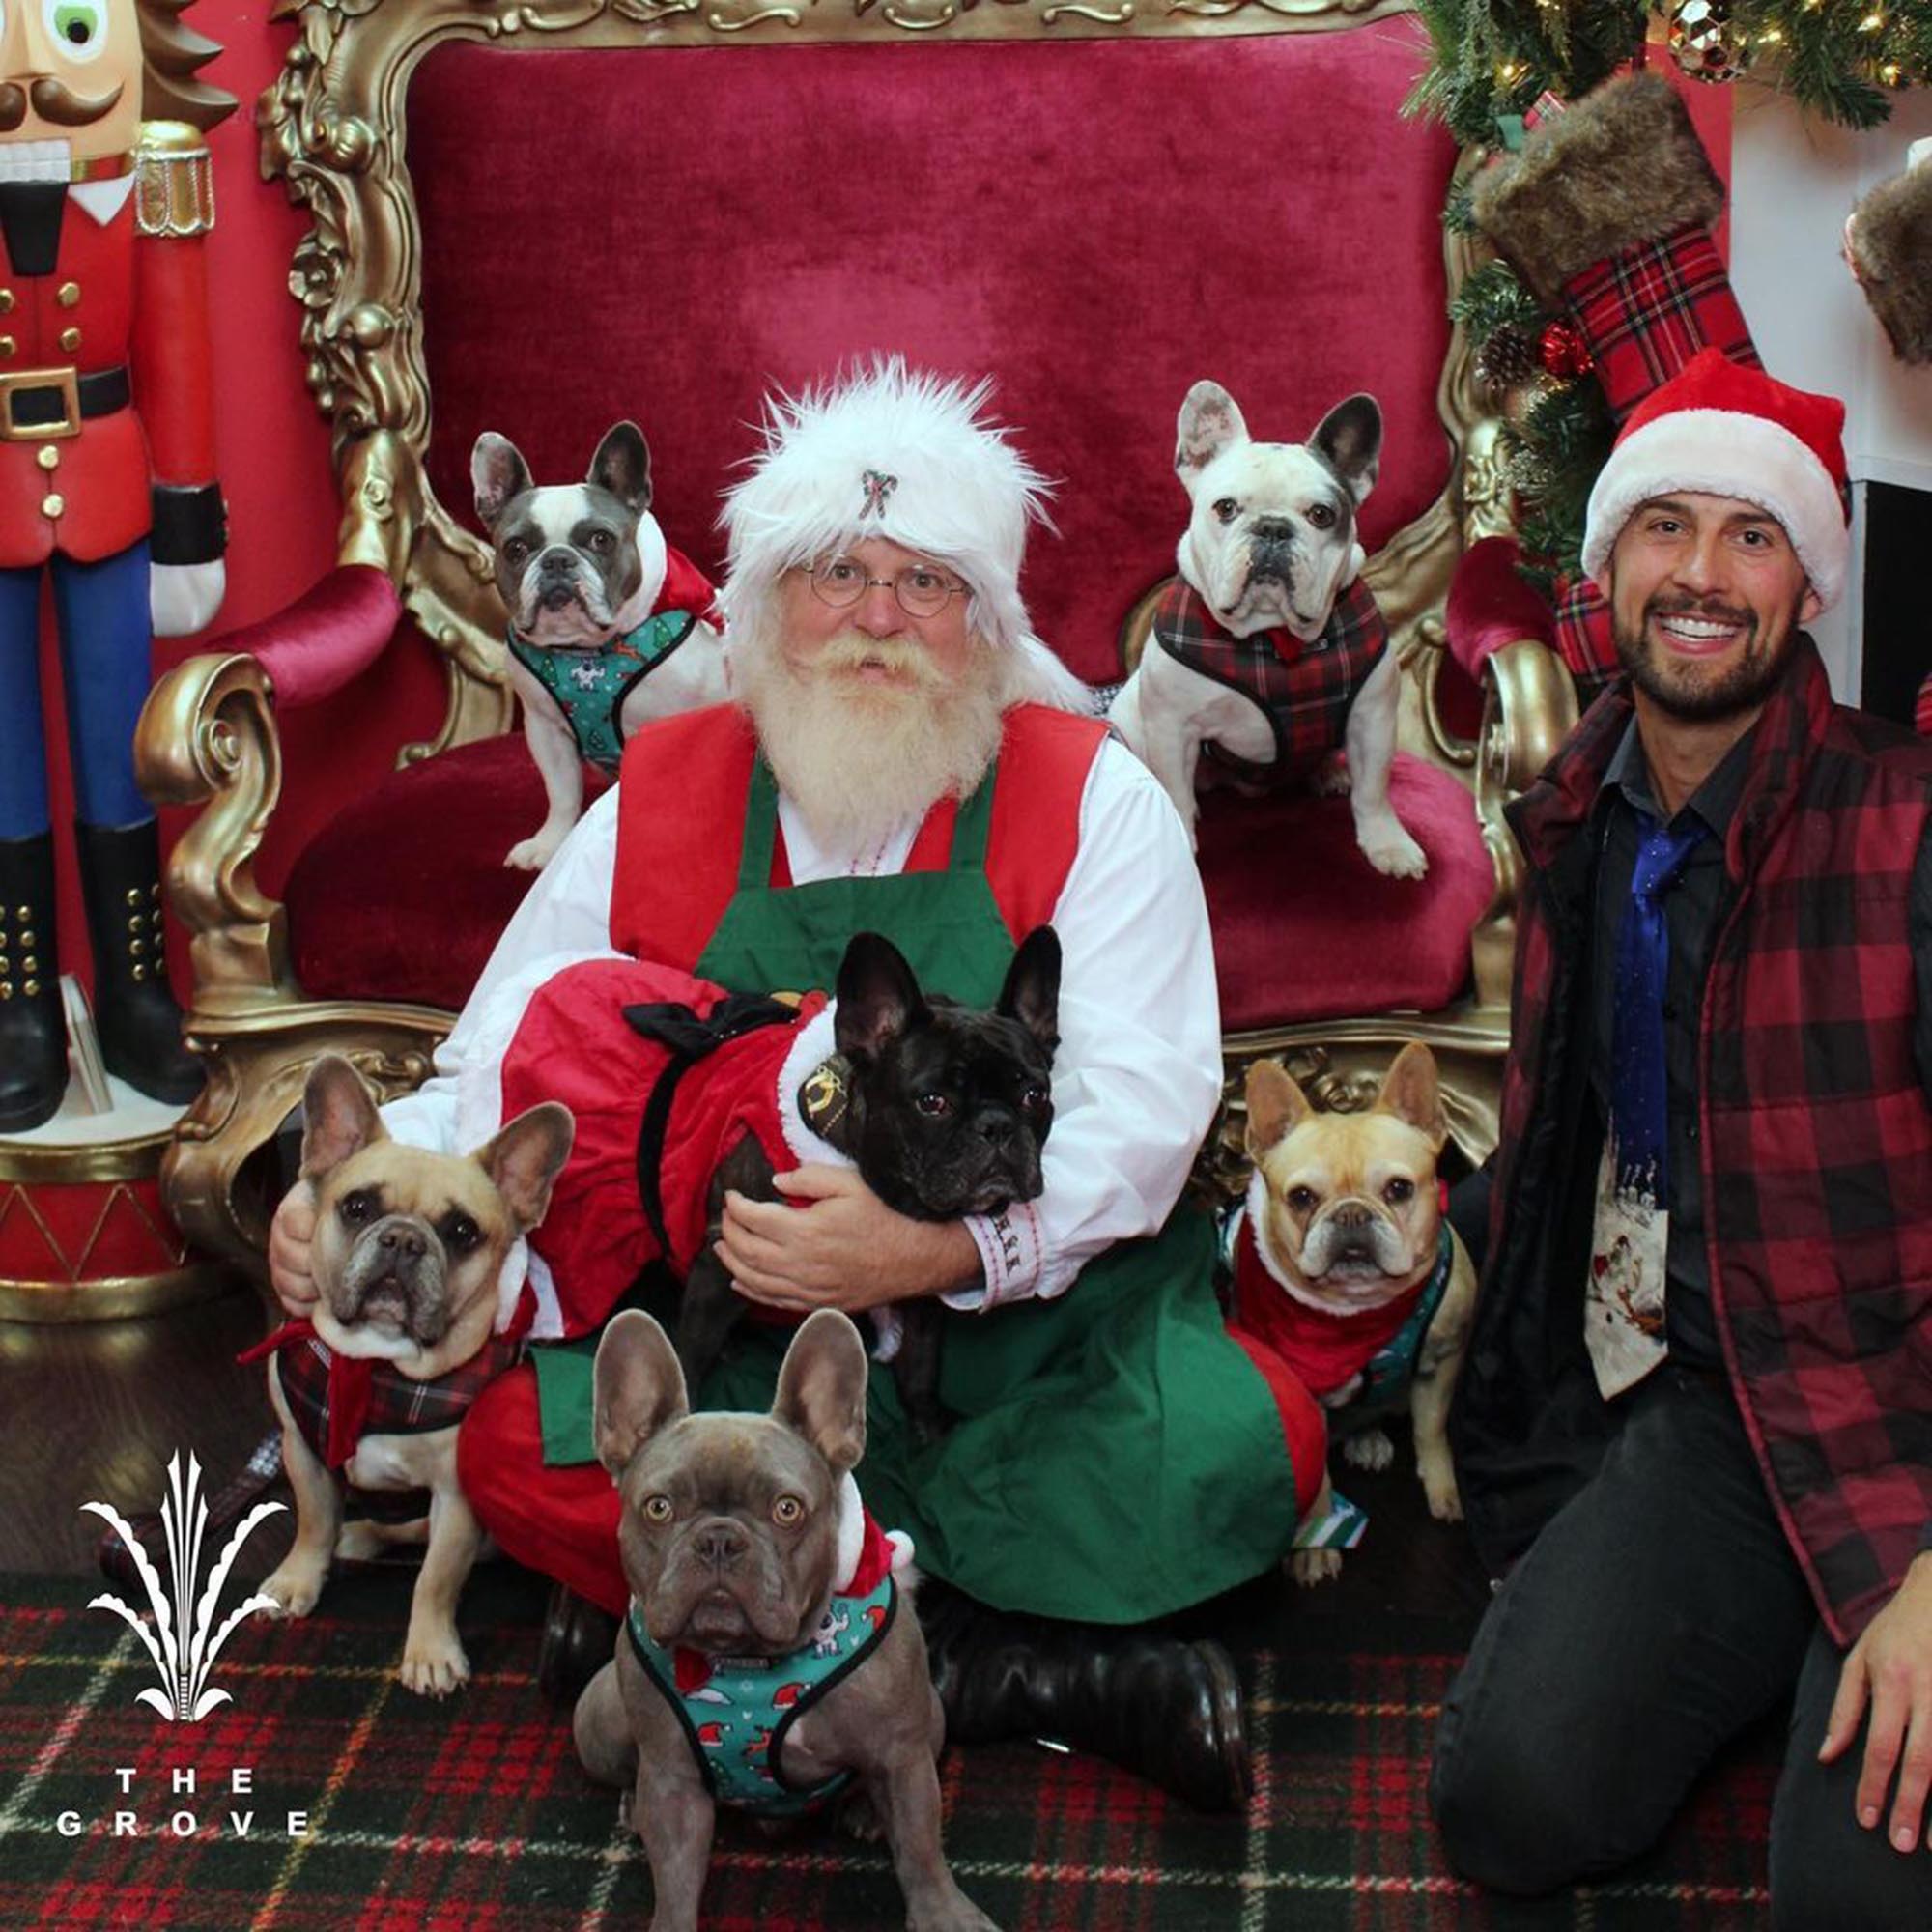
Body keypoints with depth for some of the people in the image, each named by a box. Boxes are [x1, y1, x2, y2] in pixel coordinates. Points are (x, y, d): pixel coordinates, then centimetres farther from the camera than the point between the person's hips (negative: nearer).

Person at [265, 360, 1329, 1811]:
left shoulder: (1091, 798, -1)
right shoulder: (655, 807, 6)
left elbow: (1142, 1105, -10)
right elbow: (499, 1079, 8)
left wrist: (951, 1245, -29)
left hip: (1037, 1328, -2)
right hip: (738, 1345, 2)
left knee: (1244, 1443, -29)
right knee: (520, 1446, -26)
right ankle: (1031, 1661, -23)